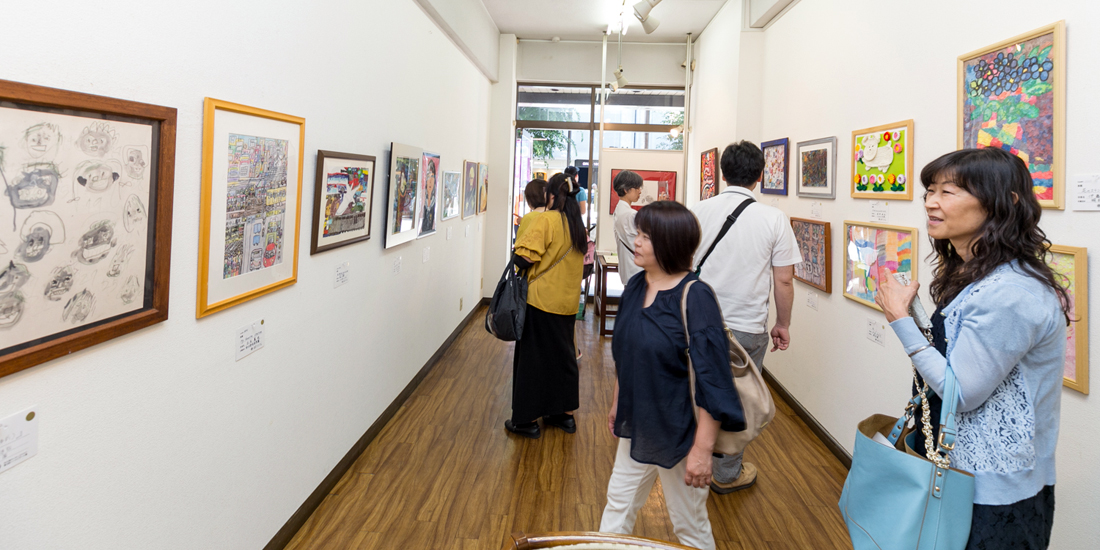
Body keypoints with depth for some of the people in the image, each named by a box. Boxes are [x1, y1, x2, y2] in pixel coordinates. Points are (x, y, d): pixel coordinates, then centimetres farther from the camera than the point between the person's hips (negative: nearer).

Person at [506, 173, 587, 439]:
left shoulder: (546, 220, -15)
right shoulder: (578, 225, 5)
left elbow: (523, 258, -22)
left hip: (541, 300, -6)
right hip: (568, 301, 7)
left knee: (533, 357, 5)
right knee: (563, 354, 18)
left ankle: (528, 419, 13)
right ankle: (565, 413, 27)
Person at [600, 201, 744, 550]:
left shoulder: (695, 297, -22)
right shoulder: (636, 287, 0)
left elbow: (712, 379, -22)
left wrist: (702, 449, -22)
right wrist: (617, 403, 19)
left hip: (679, 432, -6)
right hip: (636, 424, 7)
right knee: (618, 503, 19)